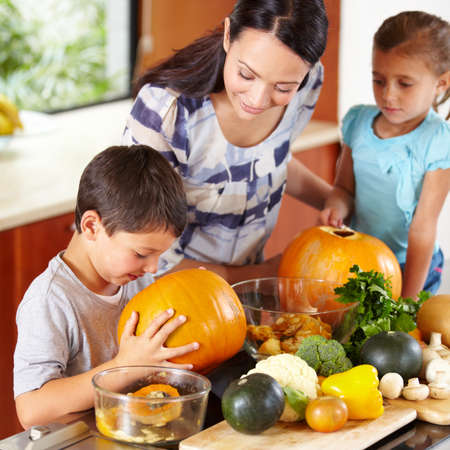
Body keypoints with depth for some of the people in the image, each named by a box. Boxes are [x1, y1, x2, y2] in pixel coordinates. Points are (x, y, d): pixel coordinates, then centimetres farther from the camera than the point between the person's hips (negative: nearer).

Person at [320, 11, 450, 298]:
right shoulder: (359, 121, -2)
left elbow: (423, 226, -17)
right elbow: (345, 188, 8)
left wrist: (408, 300, -15)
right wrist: (337, 208, -17)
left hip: (410, 266, -5)